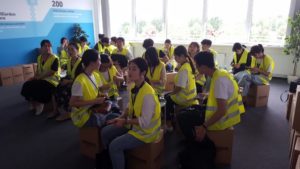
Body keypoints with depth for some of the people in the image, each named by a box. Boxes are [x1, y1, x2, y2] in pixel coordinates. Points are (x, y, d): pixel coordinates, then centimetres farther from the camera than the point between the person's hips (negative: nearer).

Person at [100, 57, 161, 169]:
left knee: (115, 145, -20)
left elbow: (145, 122, -29)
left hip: (145, 130, -9)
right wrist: (121, 118, -3)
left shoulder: (148, 94, -29)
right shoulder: (134, 87, 0)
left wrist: (125, 121, -19)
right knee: (105, 132, 10)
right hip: (133, 124, 9)